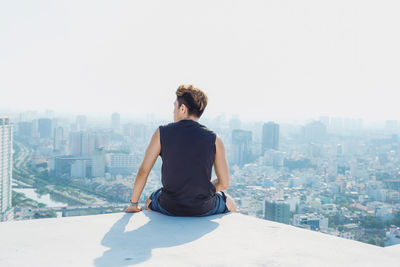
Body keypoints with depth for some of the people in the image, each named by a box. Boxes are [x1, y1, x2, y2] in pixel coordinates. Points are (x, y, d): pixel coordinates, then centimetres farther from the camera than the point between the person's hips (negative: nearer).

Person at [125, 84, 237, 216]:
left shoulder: (162, 133, -5)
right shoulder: (214, 139, -5)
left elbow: (143, 171, -1)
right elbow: (224, 183, -3)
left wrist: (133, 204, 11)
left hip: (169, 207, 1)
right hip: (204, 208, 0)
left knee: (150, 200, 37)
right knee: (230, 203, 33)